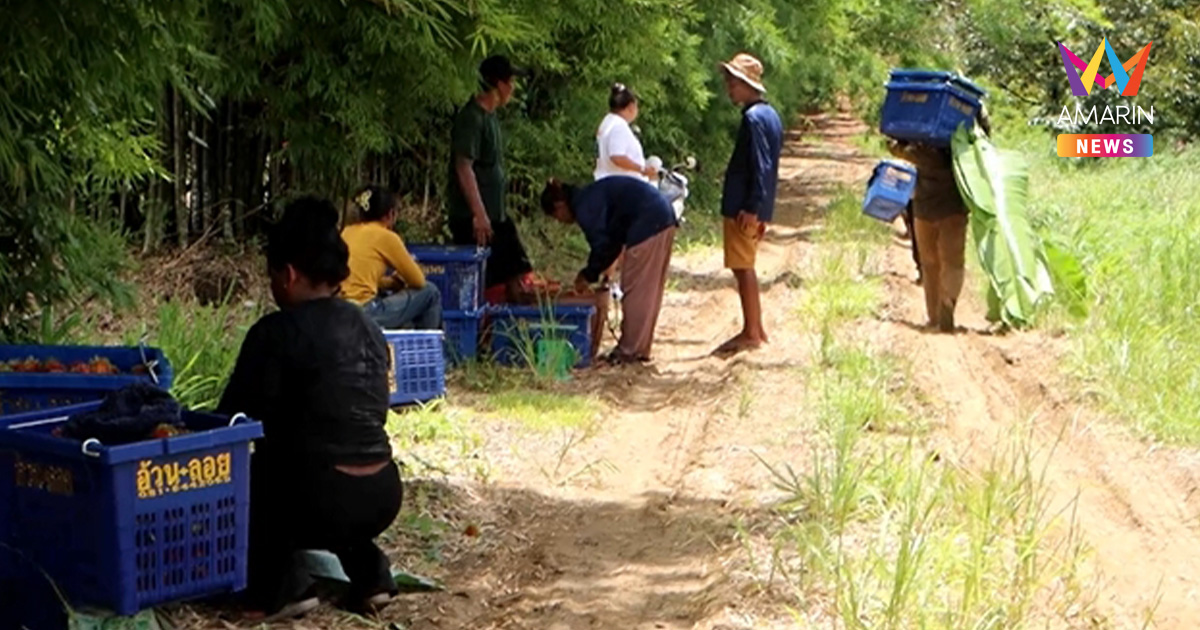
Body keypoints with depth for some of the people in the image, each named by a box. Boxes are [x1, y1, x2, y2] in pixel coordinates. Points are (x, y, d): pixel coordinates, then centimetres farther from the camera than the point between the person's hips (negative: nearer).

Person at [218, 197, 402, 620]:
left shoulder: (278, 332, -10)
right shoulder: (367, 327, 12)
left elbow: (232, 419, -7)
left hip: (320, 500, -7)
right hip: (383, 495, 7)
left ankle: (282, 587, 7)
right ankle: (369, 573, 21)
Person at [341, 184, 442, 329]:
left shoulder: (347, 232, 14)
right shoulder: (386, 236, -5)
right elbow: (418, 281, 3)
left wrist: (392, 281, 17)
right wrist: (399, 281, 24)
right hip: (364, 314, -8)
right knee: (430, 293, 6)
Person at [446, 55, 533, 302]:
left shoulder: (489, 116, 13)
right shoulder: (471, 118, -16)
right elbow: (464, 168, -22)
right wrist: (479, 215, -26)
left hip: (496, 214, 10)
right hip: (473, 219, -10)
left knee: (515, 272, 10)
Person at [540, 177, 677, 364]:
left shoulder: (584, 206, -7)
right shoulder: (591, 197, 22)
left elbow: (601, 245, -12)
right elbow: (612, 241, 24)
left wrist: (589, 276, 3)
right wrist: (591, 273, 22)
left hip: (647, 225, -10)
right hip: (663, 217, 10)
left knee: (635, 290, -3)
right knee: (648, 292, 14)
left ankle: (629, 351, 1)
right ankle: (641, 349, 19)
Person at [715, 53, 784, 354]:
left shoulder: (754, 118, -17)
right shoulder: (769, 114, 14)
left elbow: (760, 167, -22)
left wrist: (750, 208, -23)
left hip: (744, 209, -10)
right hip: (757, 207, 10)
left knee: (743, 268, -4)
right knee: (745, 268, 16)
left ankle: (751, 333, 0)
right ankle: (755, 329, 21)